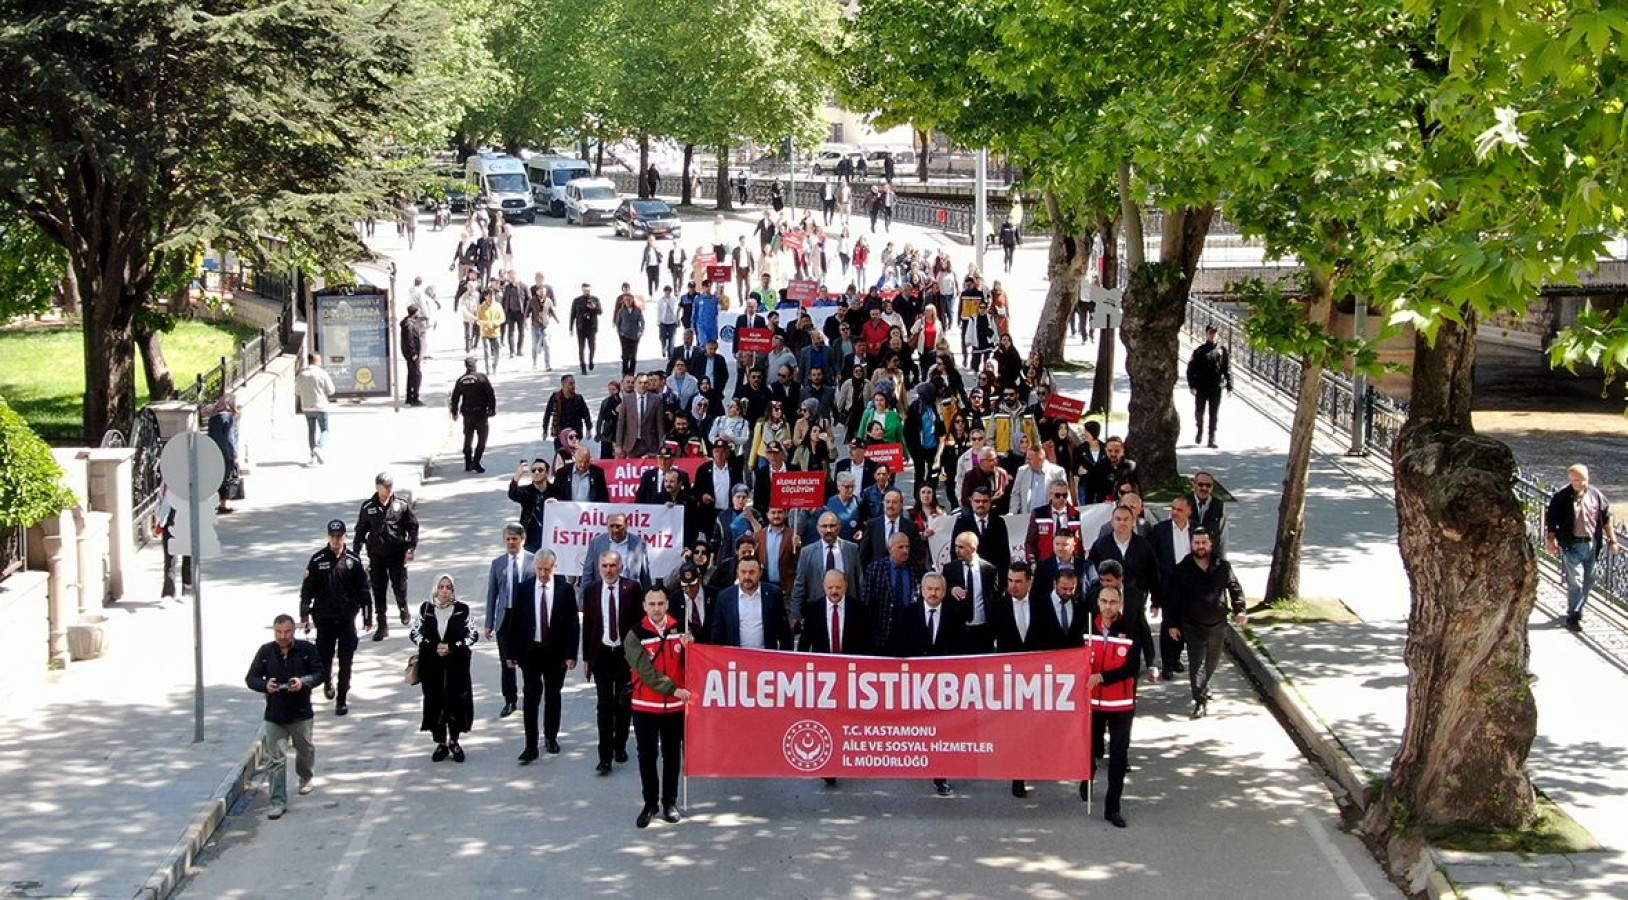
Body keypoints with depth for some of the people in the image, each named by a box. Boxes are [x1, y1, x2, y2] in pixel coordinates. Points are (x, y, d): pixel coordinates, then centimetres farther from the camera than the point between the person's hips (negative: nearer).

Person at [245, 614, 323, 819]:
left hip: (301, 714, 0)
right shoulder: (265, 652, -4)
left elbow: (319, 673, -4)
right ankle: (278, 802, -2)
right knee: (275, 759, -5)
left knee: (305, 750, 21)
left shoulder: (307, 649, -7)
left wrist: (304, 682, -25)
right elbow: (251, 678, 0)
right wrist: (265, 685, -22)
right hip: (274, 715, 0)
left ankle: (306, 778, 52)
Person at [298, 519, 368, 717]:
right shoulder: (317, 560, -3)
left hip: (347, 618, 0)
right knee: (324, 657, 3)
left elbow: (362, 589, 6)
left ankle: (341, 699, 11)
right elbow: (307, 589, 1)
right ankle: (327, 681, 36)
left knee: (345, 661, 1)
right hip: (324, 618, 0)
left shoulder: (353, 560, 0)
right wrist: (304, 616, -1)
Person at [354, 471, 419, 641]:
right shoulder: (368, 507, 0)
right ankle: (382, 626, 7)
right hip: (376, 555, 1)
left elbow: (413, 526, 4)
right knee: (378, 590, 0)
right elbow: (360, 530, 8)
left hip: (397, 554, -1)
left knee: (400, 586, 2)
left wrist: (411, 547, -4)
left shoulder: (401, 505, -3)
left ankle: (403, 608, 36)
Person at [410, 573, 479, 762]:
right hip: (431, 664, 1)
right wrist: (433, 647, -11)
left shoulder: (462, 610, -3)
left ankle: (453, 741, 19)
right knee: (435, 702, 3)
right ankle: (441, 743, 15)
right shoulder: (426, 608, 1)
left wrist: (452, 647, -13)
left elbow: (474, 634, -1)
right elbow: (414, 633, 3)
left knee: (456, 702, 2)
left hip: (456, 664, -1)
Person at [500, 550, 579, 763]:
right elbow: (514, 621, 1)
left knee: (553, 696, 13)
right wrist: (511, 653, -2)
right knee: (530, 698, -4)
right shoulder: (523, 589, -1)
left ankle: (551, 737, 29)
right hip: (530, 650, 0)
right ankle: (531, 746, -4)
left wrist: (571, 654, -8)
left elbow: (573, 624, -3)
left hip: (556, 652, 0)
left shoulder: (565, 590, -4)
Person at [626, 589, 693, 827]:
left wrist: (689, 645, -16)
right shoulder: (635, 635, -7)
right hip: (645, 706, -2)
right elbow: (645, 670, -15)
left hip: (676, 706, 2)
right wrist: (672, 689, -23)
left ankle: (670, 802, 20)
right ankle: (650, 804, 12)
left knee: (672, 755, 10)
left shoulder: (679, 630, 2)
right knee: (647, 756, 3)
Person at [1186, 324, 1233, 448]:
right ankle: (1199, 430, 34)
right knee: (1199, 412, 8)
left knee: (1214, 414, 2)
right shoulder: (1199, 350, -1)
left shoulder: (1222, 350, 3)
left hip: (1216, 388, 0)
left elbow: (1228, 368, 5)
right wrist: (1192, 385, -10)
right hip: (1201, 388, 0)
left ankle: (1212, 438, 6)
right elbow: (1191, 368, -2)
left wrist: (1229, 386, -1)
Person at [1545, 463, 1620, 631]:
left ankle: (1578, 610, 29)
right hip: (1571, 545, -5)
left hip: (1591, 545, 5)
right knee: (1575, 581, -9)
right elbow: (1551, 520, -4)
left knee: (1588, 581, 12)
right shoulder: (1561, 497, -8)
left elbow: (1606, 519, 11)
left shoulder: (1596, 495, 3)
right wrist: (1552, 540, -9)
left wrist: (1612, 540, 10)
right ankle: (1573, 616, -2)